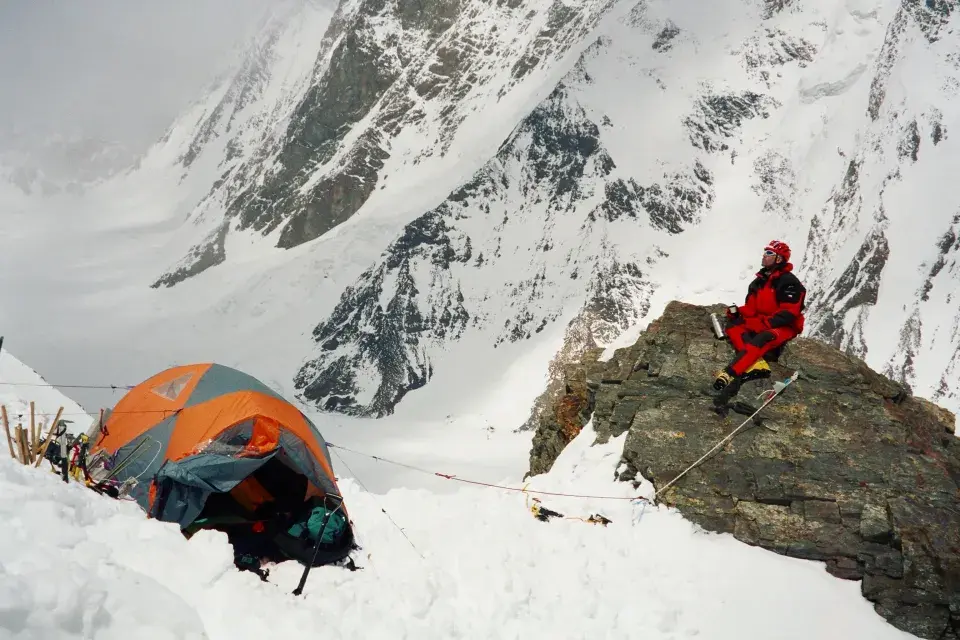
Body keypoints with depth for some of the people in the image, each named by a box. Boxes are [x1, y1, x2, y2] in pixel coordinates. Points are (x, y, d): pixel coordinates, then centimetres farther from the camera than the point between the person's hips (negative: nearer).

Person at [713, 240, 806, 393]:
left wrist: (764, 323, -26)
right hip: (761, 325, 8)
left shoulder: (789, 282, -11)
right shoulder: (759, 281, 13)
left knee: (762, 339, -39)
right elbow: (752, 308, 13)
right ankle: (756, 363, -36)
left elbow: (789, 313, -18)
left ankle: (730, 373, -54)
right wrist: (738, 311, -9)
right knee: (732, 324, -15)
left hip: (784, 327, -8)